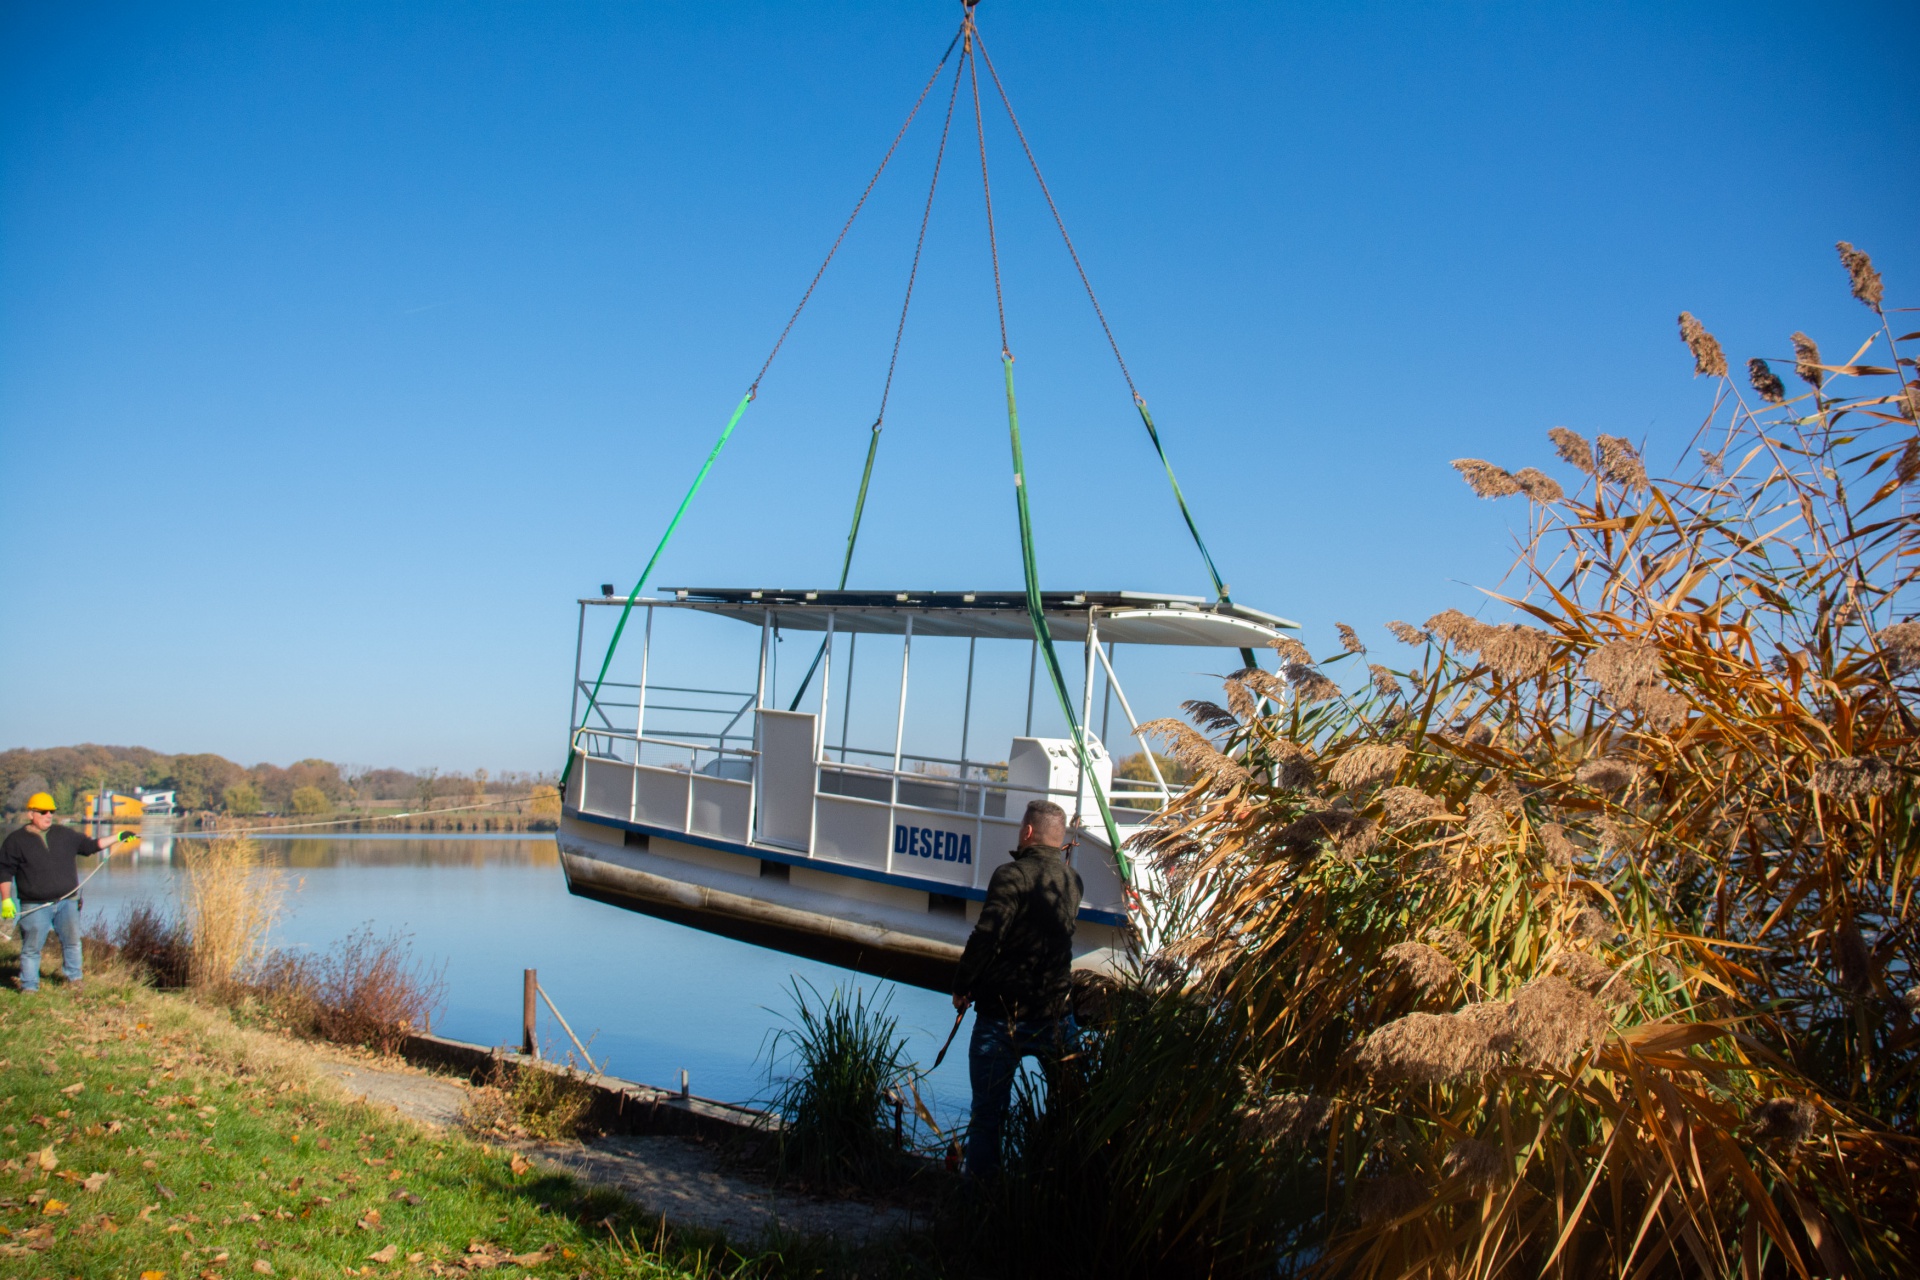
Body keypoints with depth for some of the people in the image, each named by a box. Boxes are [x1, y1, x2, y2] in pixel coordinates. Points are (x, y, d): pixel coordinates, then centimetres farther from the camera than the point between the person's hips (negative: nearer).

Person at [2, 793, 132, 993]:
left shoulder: (65, 834, 11)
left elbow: (90, 846, 19)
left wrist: (118, 838, 11)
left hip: (67, 901, 3)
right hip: (35, 907, -3)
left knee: (72, 941, 8)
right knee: (31, 948, 0)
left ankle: (74, 979, 22)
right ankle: (29, 987, 10)